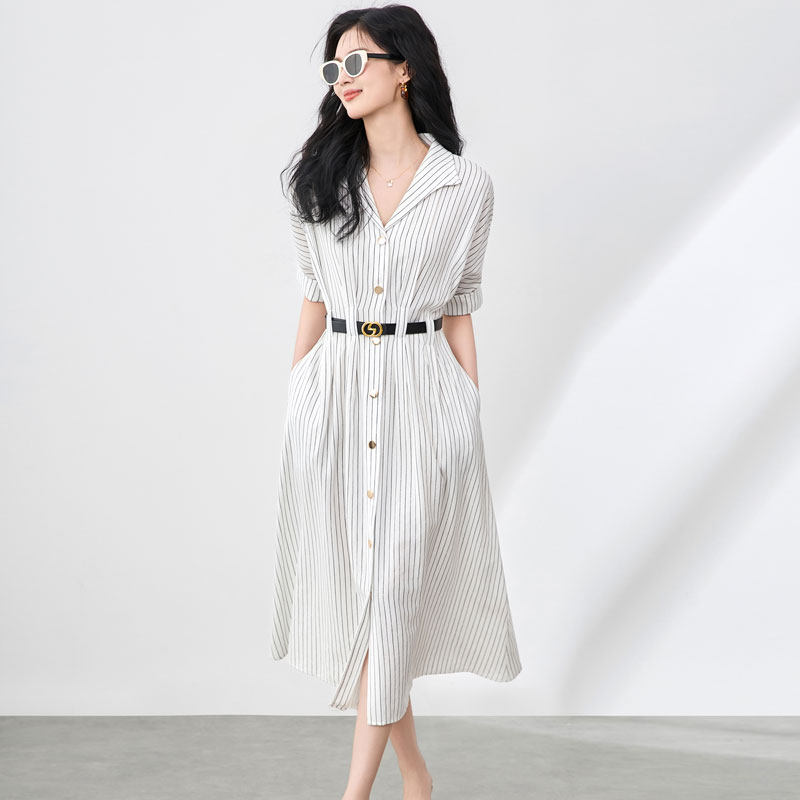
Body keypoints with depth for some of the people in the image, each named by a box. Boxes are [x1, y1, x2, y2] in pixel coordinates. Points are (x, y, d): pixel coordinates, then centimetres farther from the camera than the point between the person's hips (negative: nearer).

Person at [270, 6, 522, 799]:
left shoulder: (465, 186, -1)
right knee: (355, 580, 7)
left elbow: (460, 311, 4)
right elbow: (313, 297, 11)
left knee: (393, 584, -5)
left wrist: (471, 418, 2)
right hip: (336, 390, 3)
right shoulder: (319, 177, 7)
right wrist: (297, 398, 9)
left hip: (421, 392, -3)